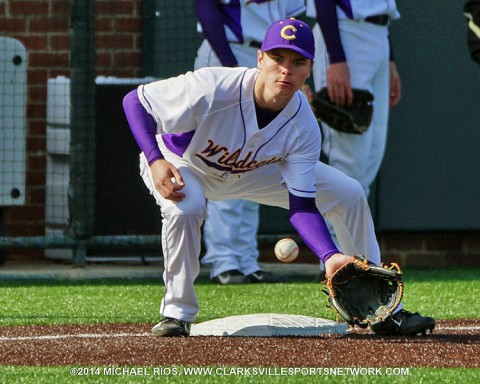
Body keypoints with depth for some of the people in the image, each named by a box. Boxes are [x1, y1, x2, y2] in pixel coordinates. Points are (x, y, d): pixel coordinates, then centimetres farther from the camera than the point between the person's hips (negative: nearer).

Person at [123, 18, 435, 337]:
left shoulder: (303, 127, -25)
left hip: (251, 170, 4)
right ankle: (178, 314, -17)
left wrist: (331, 256, -40)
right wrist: (155, 161, -42)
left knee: (349, 194, -5)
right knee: (186, 207, -40)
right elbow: (135, 100, -28)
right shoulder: (213, 89, -39)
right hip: (179, 163, -4)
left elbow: (302, 206, -23)